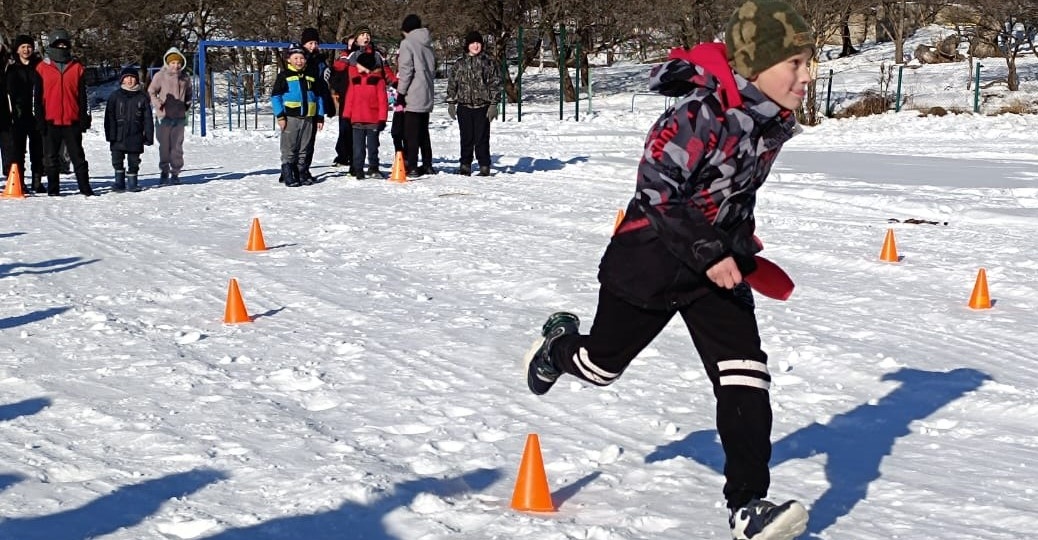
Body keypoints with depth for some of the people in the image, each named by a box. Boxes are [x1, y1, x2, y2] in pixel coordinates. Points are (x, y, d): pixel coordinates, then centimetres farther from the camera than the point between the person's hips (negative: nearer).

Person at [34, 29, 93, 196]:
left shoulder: (77, 67, 6)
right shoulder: (42, 68, 4)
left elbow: (82, 96, 8)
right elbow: (38, 96, 4)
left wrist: (84, 118, 1)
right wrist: (40, 119, -3)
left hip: (72, 120, 0)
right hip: (51, 120, 0)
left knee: (78, 156, 3)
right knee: (51, 157, 6)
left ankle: (85, 187, 5)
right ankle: (53, 189, 13)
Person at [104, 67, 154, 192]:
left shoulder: (142, 97, 6)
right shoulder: (115, 96, 4)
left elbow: (148, 118, 8)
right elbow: (109, 117, 1)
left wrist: (149, 136, 2)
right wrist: (110, 134, -8)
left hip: (135, 136, 1)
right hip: (118, 136, 0)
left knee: (134, 160, 5)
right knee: (117, 159, -2)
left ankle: (132, 182, 15)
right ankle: (119, 182, 8)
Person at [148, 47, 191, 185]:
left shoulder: (185, 78, 7)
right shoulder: (160, 76, -4)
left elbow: (188, 94, 23)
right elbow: (151, 92, 1)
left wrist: (187, 106, 10)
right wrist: (158, 105, -9)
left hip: (180, 117, 3)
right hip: (164, 117, -3)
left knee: (177, 146, 5)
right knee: (164, 146, 1)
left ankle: (175, 173, 12)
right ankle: (164, 173, 9)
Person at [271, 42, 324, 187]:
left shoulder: (311, 77, 13)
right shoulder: (284, 76, -2)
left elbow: (318, 97, 17)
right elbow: (275, 96, -6)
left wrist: (320, 117, 12)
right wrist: (280, 116, -12)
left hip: (308, 118, 4)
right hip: (290, 117, -4)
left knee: (303, 149, 10)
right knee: (289, 149, -3)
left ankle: (301, 174, 17)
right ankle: (288, 176, 0)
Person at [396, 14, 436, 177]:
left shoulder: (407, 43, -8)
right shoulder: (427, 44, 13)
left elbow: (406, 70, -14)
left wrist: (401, 91, -8)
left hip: (413, 96, -7)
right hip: (427, 96, 7)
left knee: (411, 133, -5)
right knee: (423, 132, 15)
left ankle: (412, 167, -8)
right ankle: (427, 165, 18)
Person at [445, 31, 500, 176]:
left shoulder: (489, 63, 3)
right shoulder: (459, 64, 9)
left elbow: (495, 84, 2)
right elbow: (452, 84, 13)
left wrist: (493, 104, -5)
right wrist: (451, 103, 6)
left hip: (482, 106, -2)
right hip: (464, 106, 2)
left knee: (482, 138, -2)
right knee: (466, 138, 6)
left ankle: (484, 166, 4)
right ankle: (465, 165, 13)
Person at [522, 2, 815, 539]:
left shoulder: (775, 120, -2)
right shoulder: (701, 116, -28)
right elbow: (657, 194, -25)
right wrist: (706, 254, -26)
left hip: (721, 260, 6)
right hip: (653, 255, -6)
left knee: (744, 377, -7)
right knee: (602, 364, 15)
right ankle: (559, 343, 50)